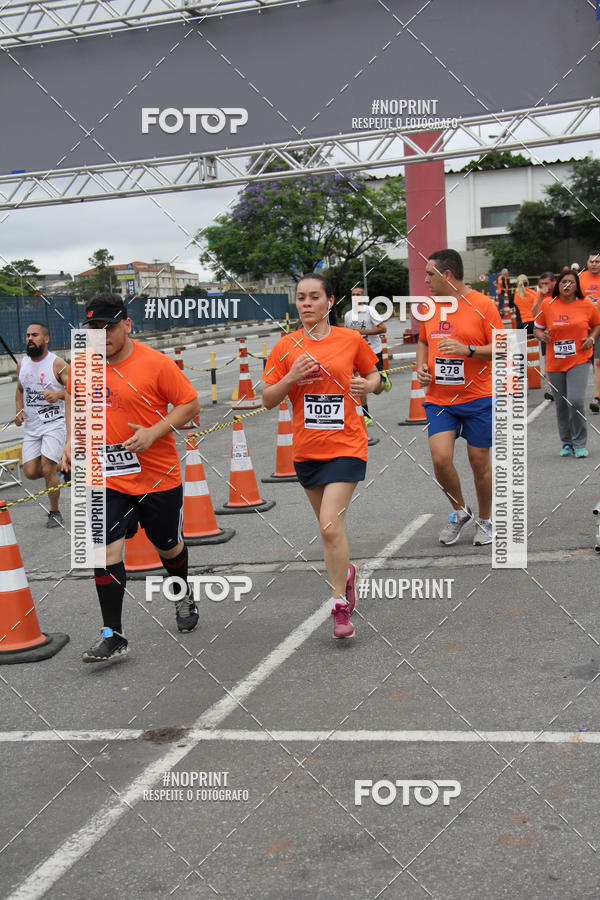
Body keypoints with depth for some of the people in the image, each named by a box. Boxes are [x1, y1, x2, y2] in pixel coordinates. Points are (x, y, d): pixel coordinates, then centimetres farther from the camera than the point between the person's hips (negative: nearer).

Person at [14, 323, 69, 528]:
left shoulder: (57, 364, -9)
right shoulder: (22, 364, 7)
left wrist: (59, 394, -27)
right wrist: (19, 411, 6)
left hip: (54, 424, -5)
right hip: (31, 427, 5)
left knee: (48, 469, -13)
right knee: (30, 472, -2)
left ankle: (54, 512, 6)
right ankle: (59, 467, 30)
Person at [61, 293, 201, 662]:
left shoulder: (155, 363, -13)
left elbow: (191, 404, -9)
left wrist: (154, 432, -21)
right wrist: (72, 439, 5)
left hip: (159, 476, -2)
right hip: (107, 479, 2)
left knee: (169, 547, 16)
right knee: (106, 551, -9)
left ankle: (184, 597, 47)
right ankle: (113, 635, 0)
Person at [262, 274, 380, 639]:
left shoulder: (351, 339, -2)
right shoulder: (287, 346, 1)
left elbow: (374, 375, 14)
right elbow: (268, 400, 2)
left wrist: (367, 385, -8)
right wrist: (291, 378, -15)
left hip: (346, 447, -3)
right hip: (307, 450, 3)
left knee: (330, 526, -15)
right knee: (329, 525, 16)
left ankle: (340, 607, -2)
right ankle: (346, 572, 46)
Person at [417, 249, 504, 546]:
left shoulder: (482, 305, -8)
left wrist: (467, 349, -23)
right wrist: (421, 365, 5)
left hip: (478, 399, -3)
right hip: (439, 399, 4)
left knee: (479, 462, 5)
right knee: (440, 458, -11)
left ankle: (485, 521, 27)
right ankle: (459, 511, 16)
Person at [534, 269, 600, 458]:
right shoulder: (547, 304, 1)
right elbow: (537, 328, 9)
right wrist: (541, 335, -12)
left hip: (579, 360, -2)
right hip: (554, 362, 2)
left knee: (575, 400, -16)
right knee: (561, 404, 8)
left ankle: (580, 444, 1)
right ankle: (567, 443, 25)